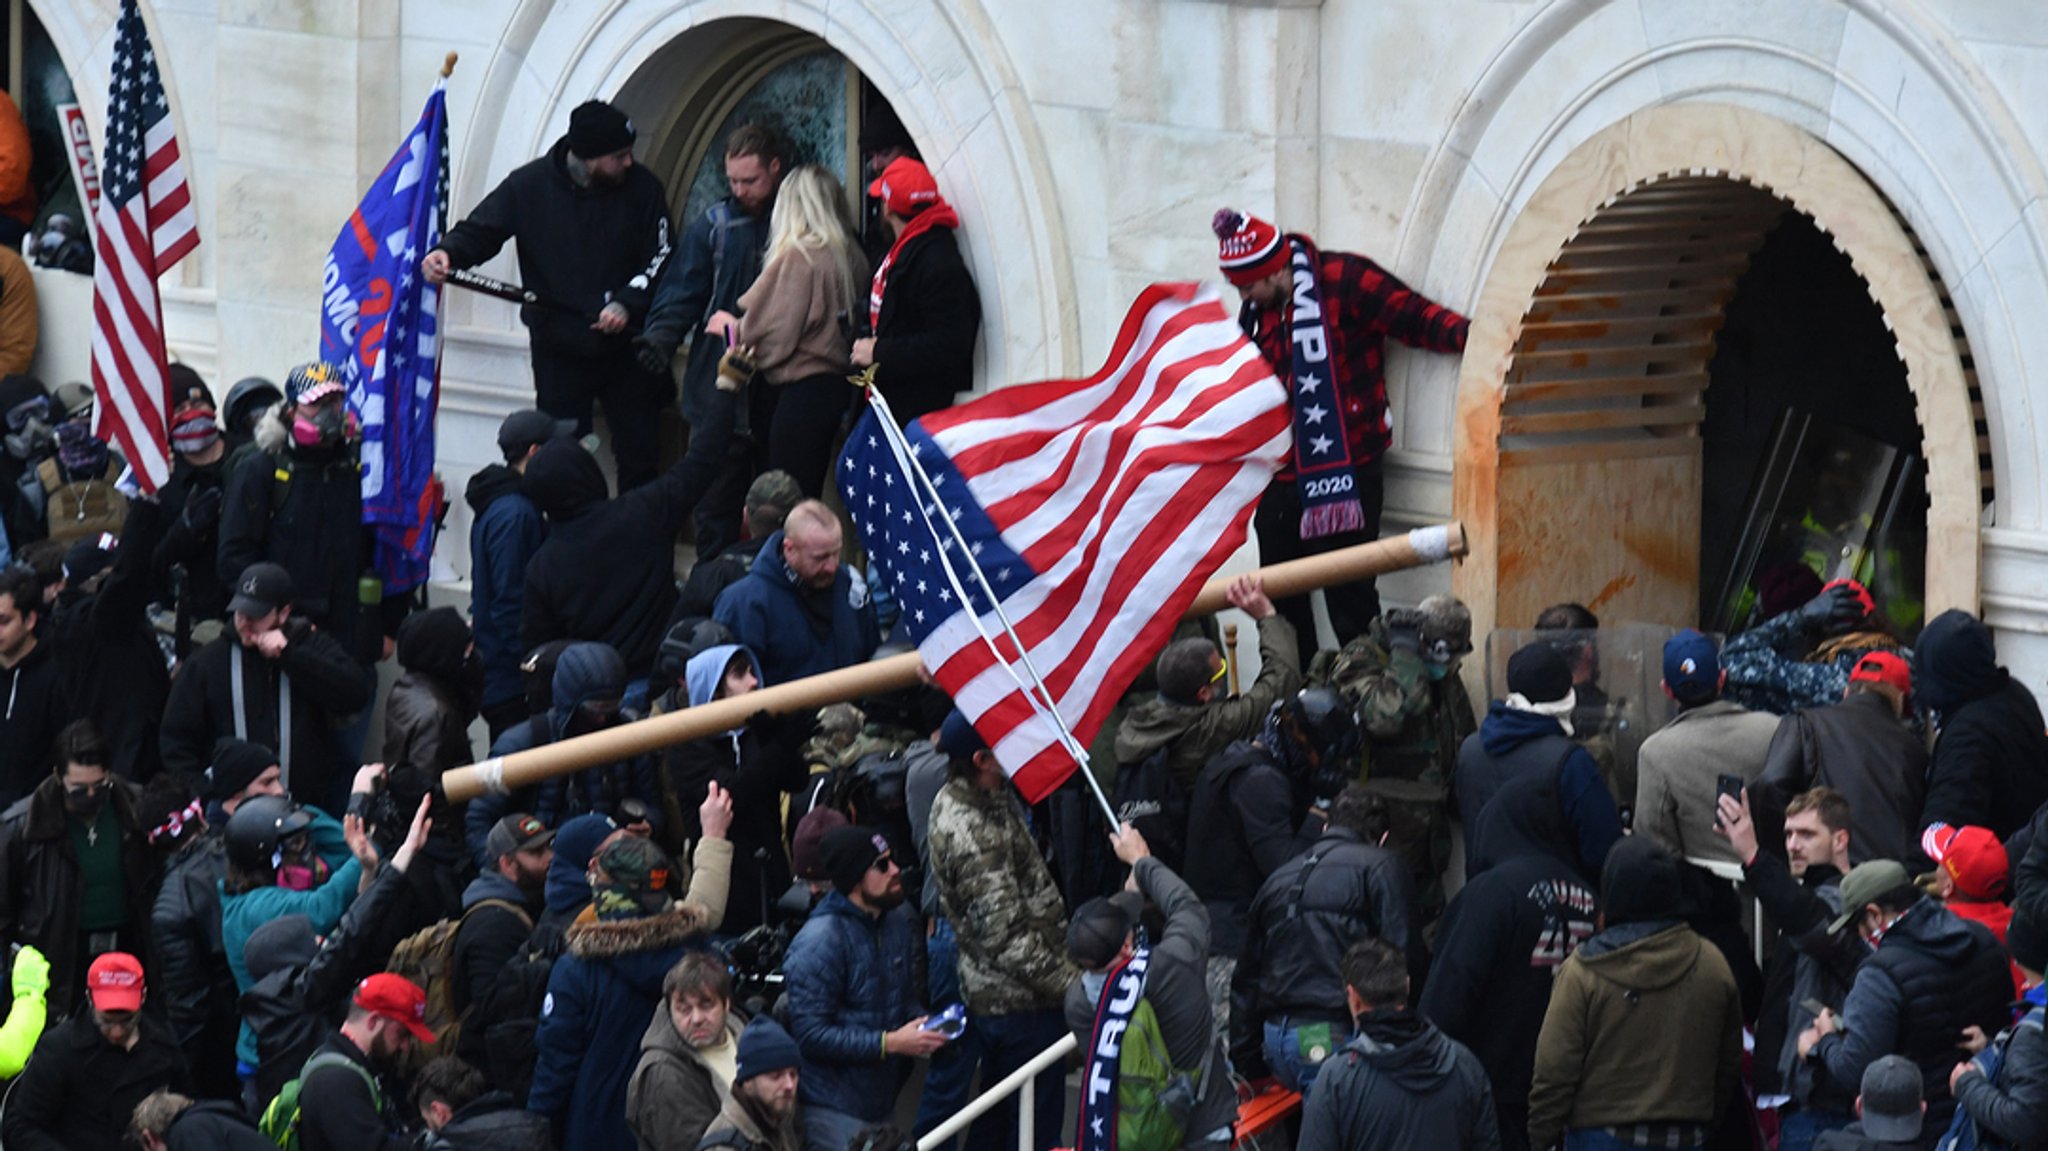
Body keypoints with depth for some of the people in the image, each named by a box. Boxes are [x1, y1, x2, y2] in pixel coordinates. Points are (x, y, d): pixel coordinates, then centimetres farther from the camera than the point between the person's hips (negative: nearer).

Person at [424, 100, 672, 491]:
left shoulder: (642, 188, -5)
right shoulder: (530, 184, -6)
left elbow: (660, 258, -1)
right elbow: (480, 230, -1)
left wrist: (627, 304, -16)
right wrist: (448, 253, -23)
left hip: (625, 345, 1)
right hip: (558, 347, 0)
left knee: (638, 457, 3)